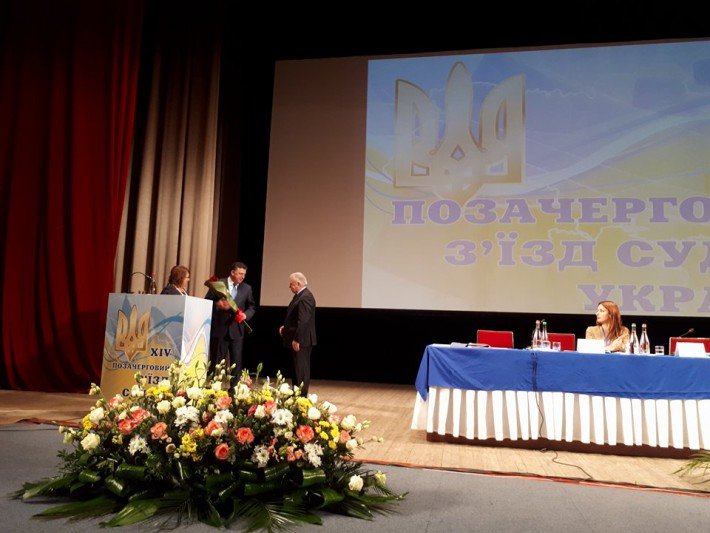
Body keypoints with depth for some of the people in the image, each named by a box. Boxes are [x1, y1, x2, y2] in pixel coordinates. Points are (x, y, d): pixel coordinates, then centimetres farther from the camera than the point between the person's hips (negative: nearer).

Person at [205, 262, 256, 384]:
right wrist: (217, 305, -18)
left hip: (236, 329, 2)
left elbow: (252, 307, 10)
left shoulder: (247, 288, 7)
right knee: (216, 360, 7)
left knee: (237, 361, 2)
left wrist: (245, 315, -10)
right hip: (219, 328, -2)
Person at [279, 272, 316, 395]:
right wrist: (285, 327, 10)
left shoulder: (305, 297, -19)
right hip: (297, 339, 10)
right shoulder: (300, 295, 13)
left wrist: (297, 340, -24)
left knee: (301, 369, -4)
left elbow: (303, 321, -25)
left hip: (301, 340, -10)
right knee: (298, 369, 16)